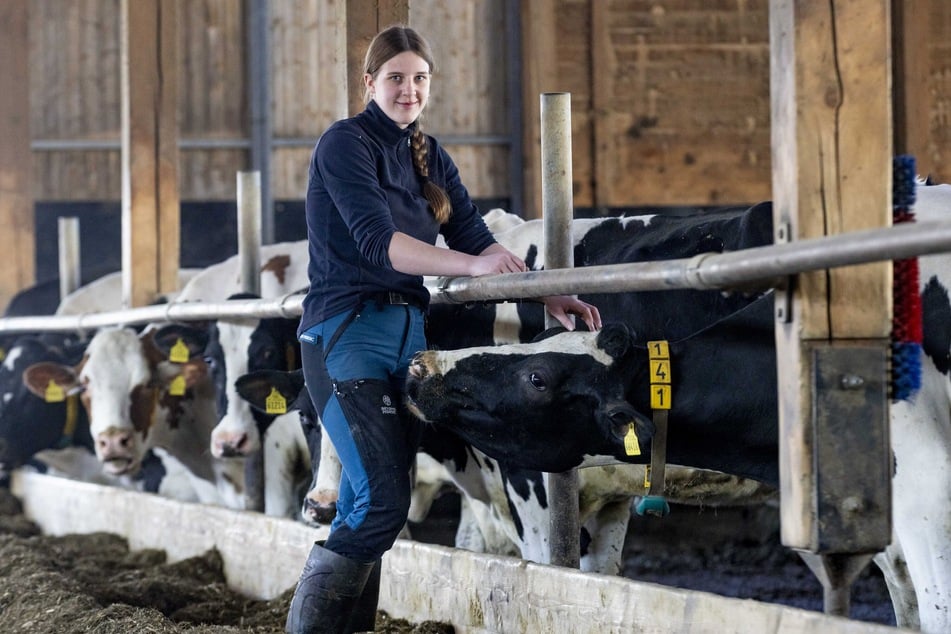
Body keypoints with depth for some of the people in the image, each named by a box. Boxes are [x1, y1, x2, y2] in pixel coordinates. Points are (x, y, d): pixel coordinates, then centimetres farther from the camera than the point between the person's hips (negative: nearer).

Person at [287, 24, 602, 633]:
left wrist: (548, 295, -3)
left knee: (368, 505, 5)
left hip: (408, 331, 7)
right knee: (382, 502, -16)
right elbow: (378, 241, -19)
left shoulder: (429, 156, 16)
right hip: (347, 333, -7)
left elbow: (476, 236, 10)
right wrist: (472, 265, -31)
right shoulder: (345, 143, -7)